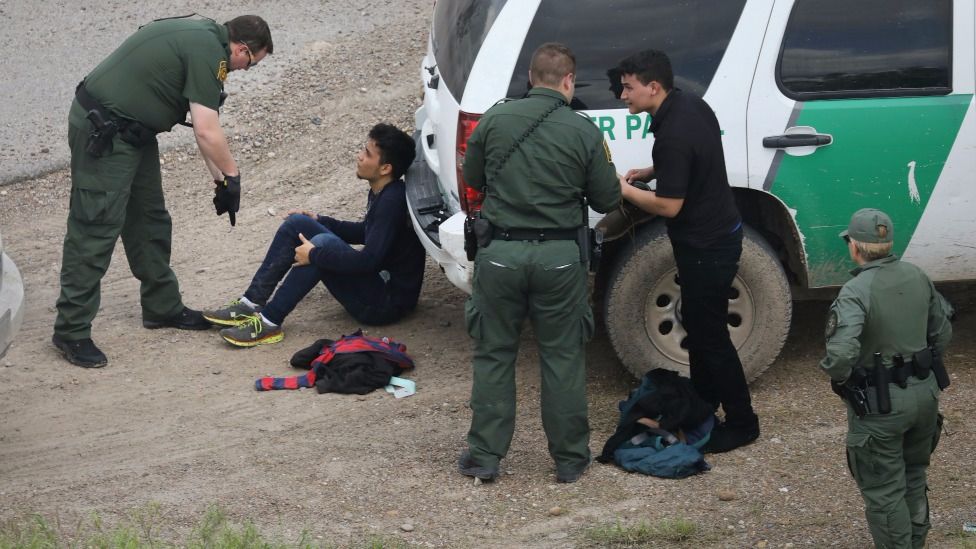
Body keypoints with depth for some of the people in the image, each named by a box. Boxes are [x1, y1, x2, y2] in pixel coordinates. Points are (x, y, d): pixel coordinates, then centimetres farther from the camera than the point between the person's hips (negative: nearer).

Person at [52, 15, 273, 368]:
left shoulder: (203, 37, 13)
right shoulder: (209, 52, -18)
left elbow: (202, 125, 19)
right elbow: (207, 133, -20)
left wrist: (220, 177, 18)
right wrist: (231, 175, -4)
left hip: (130, 131, 11)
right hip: (102, 132, -11)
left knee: (150, 220, 17)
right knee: (96, 229, -7)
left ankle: (163, 307, 29)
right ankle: (72, 332, -2)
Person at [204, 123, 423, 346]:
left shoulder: (393, 202, -23)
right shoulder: (380, 193, 7)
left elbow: (369, 261, -29)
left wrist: (315, 255, -21)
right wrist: (318, 221, 15)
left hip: (388, 302, -10)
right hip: (375, 282, 10)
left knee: (324, 244, -31)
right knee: (297, 223, 2)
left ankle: (269, 322, -24)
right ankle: (251, 304, -2)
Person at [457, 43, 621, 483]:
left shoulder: (494, 120, -2)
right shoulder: (584, 132, -6)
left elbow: (472, 179, 13)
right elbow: (607, 200, 1)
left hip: (500, 254, 1)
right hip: (559, 257, -1)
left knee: (493, 355, 13)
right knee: (562, 359, 11)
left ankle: (484, 456, 17)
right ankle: (569, 459, 19)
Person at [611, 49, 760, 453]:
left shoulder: (673, 136, -29)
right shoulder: (689, 104, 1)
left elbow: (668, 205, -25)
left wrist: (623, 190, -11)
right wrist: (650, 173, 7)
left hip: (706, 246, -10)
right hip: (716, 232, 10)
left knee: (709, 333, 0)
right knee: (698, 323, 21)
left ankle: (741, 423, 11)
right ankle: (702, 403, 35)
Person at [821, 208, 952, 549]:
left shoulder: (856, 292, -23)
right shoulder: (917, 277, 0)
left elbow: (841, 354, -34)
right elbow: (943, 332, 11)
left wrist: (839, 378, -13)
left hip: (881, 404, -7)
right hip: (925, 392, 7)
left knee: (883, 491, 7)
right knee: (913, 476, 26)